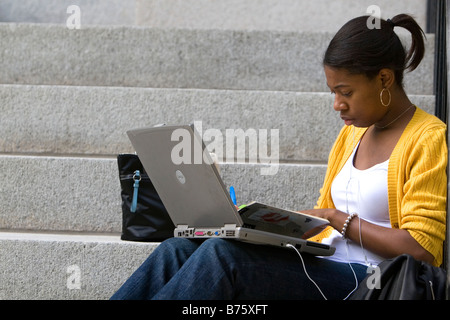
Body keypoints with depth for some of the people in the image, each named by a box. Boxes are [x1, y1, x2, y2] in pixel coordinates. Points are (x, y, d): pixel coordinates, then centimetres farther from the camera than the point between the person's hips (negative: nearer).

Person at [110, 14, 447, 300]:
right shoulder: (353, 134, 20)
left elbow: (421, 247, -14)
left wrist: (337, 219, -12)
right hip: (323, 266, 8)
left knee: (222, 255, -28)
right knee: (177, 250, -10)